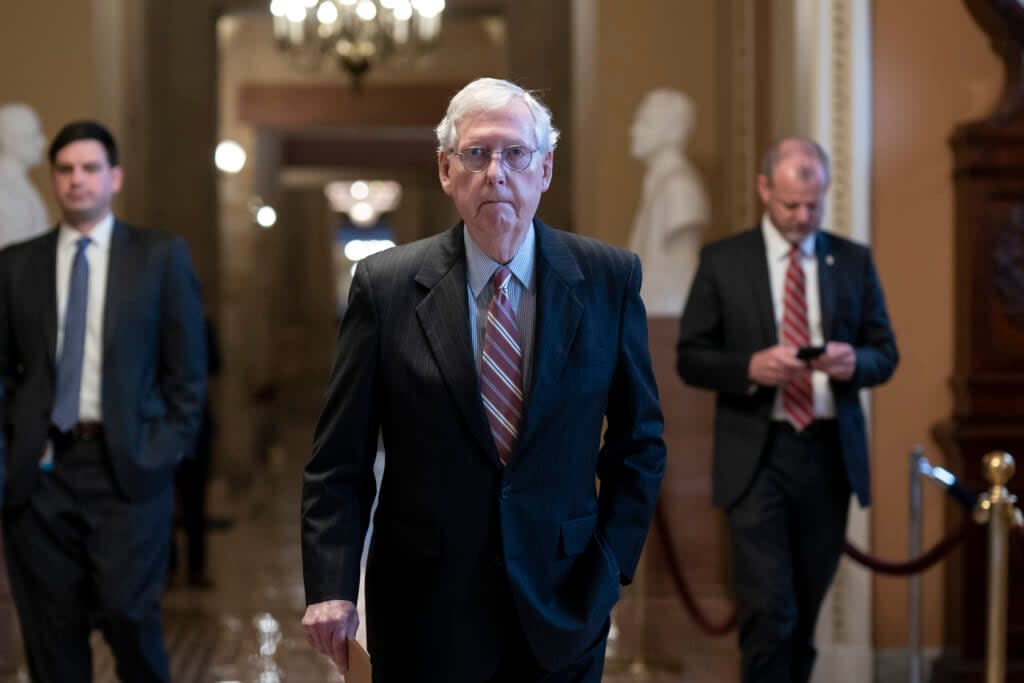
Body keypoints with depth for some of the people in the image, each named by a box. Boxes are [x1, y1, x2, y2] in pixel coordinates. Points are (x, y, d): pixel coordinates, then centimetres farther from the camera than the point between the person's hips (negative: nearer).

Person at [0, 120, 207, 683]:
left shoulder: (161, 256, 5)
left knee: (127, 613, -10)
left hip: (127, 466, -2)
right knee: (51, 629, 4)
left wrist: (169, 448, -3)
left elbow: (187, 366, 5)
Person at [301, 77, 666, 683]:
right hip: (425, 622, 0)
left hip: (562, 614, 1)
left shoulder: (610, 279, -2)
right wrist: (332, 588, -14)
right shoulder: (386, 286, -4)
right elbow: (339, 461, -4)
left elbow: (639, 442, 6)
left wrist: (611, 566, -1)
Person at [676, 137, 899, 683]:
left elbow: (885, 354, 10)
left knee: (807, 607, 12)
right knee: (769, 609, -11)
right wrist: (751, 368, -19)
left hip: (830, 453, 3)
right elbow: (690, 358, 0)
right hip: (757, 455, -3)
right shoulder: (723, 262, 1)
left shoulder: (854, 262, 9)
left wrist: (854, 362, -14)